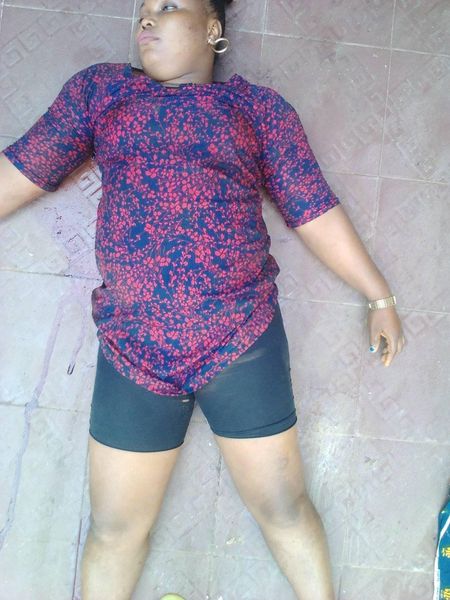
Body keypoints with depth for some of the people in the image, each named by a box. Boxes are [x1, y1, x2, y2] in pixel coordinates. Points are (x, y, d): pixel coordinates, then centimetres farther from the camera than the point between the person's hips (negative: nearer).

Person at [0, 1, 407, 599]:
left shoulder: (261, 106, 8)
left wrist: (381, 298, 6)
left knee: (284, 508, 12)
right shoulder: (99, 88, 12)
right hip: (131, 348, 2)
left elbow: (316, 213, 6)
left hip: (243, 341, -1)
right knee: (115, 528, 14)